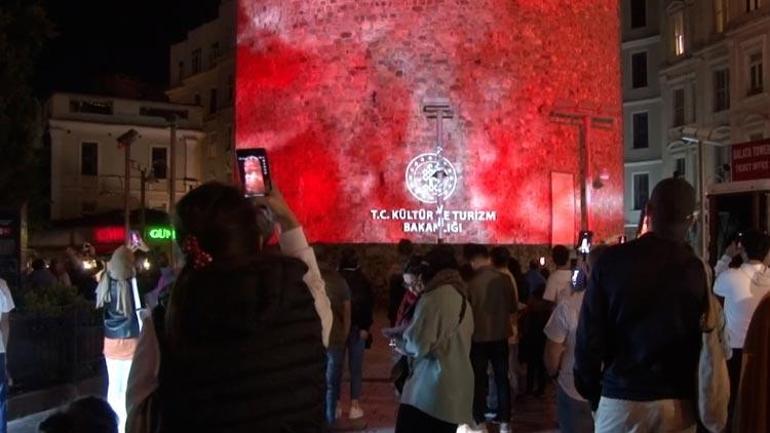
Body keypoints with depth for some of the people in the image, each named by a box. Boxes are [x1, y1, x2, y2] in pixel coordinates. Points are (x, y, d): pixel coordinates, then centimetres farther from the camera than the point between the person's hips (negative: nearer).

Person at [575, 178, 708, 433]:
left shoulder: (612, 261, -7)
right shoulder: (697, 270, -5)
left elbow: (589, 332, -5)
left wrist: (590, 391, 7)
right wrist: (701, 401, 13)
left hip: (620, 397, -1)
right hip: (678, 402, 1)